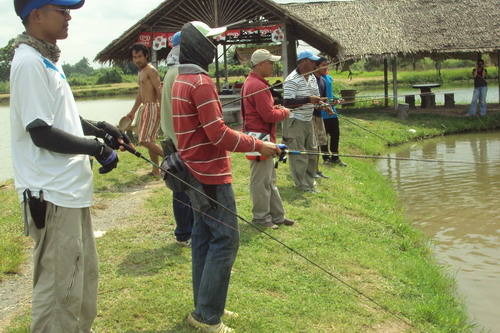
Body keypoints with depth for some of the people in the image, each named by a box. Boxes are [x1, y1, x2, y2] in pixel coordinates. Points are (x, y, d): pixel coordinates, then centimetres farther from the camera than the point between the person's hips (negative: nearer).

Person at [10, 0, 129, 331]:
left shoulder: (48, 59, 13)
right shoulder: (30, 62, -17)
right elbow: (42, 133, -21)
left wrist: (99, 129, 12)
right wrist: (97, 148, -14)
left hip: (70, 189, 10)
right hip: (53, 195, -10)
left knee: (83, 275, 22)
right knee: (59, 288, -1)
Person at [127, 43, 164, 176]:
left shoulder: (151, 70, -11)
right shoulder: (141, 72, 18)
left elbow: (159, 90, -20)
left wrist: (162, 110, -28)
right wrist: (132, 111, 29)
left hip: (152, 108, -10)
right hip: (145, 108, 10)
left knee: (145, 140, -14)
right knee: (149, 140, 12)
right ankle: (156, 170, 18)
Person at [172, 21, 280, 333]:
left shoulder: (180, 81, 14)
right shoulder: (201, 81, -17)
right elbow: (218, 133, -20)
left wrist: (246, 141, 18)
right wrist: (257, 145, -12)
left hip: (195, 172, 10)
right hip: (212, 173, -10)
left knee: (204, 236, 14)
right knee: (226, 239, -5)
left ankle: (205, 307, 22)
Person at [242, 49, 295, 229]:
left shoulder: (251, 82, 14)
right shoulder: (257, 86, -20)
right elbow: (269, 115, -21)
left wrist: (275, 108, 7)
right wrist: (284, 112, -4)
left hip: (263, 138, 11)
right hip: (260, 138, -11)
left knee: (269, 179, 16)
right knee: (261, 180, 0)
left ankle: (277, 215, 24)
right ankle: (261, 217, 12)